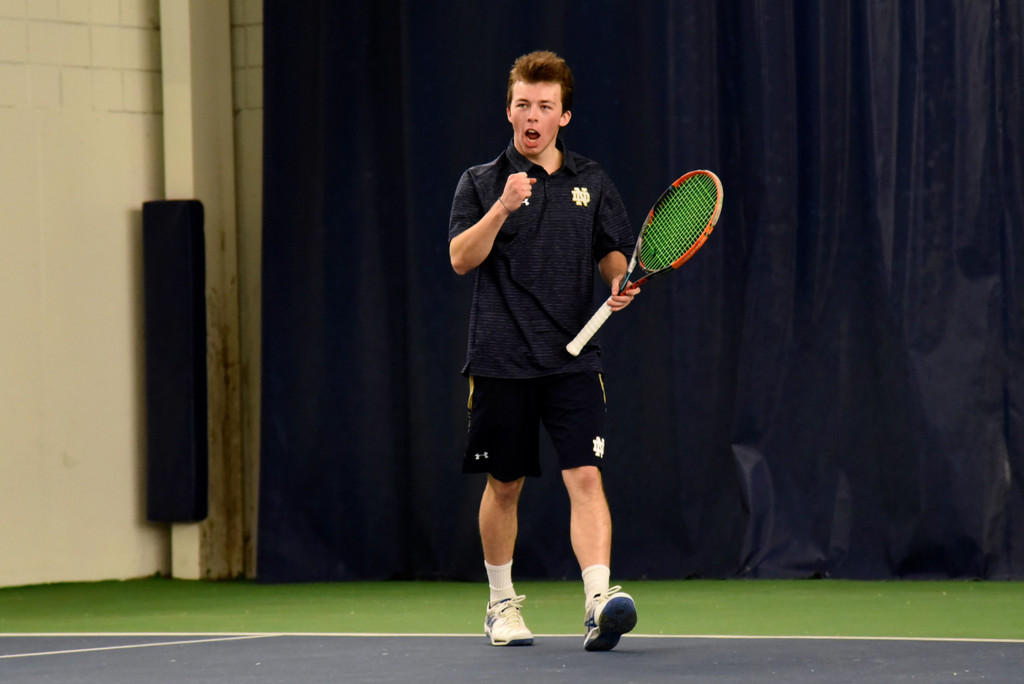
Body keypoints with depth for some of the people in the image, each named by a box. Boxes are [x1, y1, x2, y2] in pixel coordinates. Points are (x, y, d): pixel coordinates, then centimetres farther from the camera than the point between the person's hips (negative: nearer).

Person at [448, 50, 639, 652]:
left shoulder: (592, 183, 9)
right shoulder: (482, 183, 3)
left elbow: (614, 255, 16)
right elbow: (461, 259, -9)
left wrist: (621, 281, -7)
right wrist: (502, 207, -23)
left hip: (572, 358, 1)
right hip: (501, 361, -1)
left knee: (585, 476, -13)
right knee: (505, 484, 9)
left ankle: (599, 603, -23)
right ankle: (502, 604, 25)